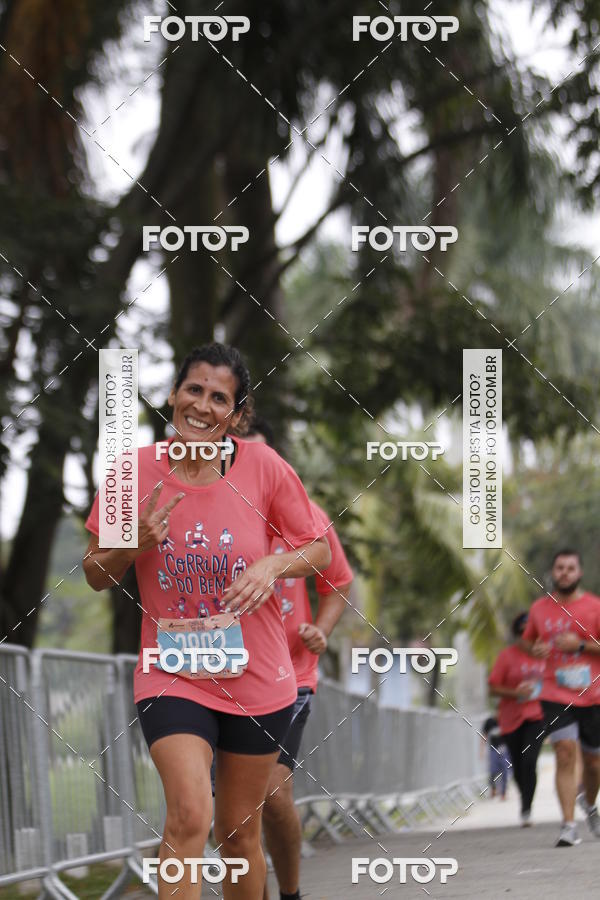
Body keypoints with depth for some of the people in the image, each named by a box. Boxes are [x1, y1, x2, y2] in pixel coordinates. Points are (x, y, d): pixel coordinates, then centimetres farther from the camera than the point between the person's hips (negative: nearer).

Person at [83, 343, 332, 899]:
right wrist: (134, 544, -18)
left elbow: (319, 551, 2)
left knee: (240, 831, 14)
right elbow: (96, 575, 3)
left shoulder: (263, 467, -9)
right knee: (189, 817, -22)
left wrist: (273, 566, -18)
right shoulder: (136, 470, -7)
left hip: (257, 679, 1)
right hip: (172, 673, -1)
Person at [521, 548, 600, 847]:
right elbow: (527, 640, 22)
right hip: (556, 696, 0)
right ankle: (568, 825, -18)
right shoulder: (540, 608, 5)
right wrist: (535, 649, -1)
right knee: (565, 754, -16)